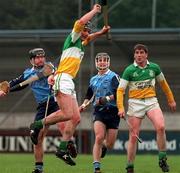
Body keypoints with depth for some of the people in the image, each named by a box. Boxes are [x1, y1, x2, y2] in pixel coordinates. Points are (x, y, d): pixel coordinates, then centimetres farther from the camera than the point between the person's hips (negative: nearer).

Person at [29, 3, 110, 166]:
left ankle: (62, 149, 2)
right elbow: (81, 22, -17)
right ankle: (37, 125, -8)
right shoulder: (73, 38, 0)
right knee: (67, 114, -23)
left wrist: (101, 32, 36)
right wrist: (94, 11, -5)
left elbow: (89, 37, 49)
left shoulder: (81, 44, 25)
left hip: (69, 83, 10)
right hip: (62, 79, -10)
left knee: (76, 118, 2)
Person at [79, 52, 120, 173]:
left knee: (110, 144, 1)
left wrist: (107, 99, -21)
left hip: (113, 112, -3)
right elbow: (89, 95, 27)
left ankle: (104, 146, 41)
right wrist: (84, 105, 10)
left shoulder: (113, 76, -3)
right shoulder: (93, 79, 14)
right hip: (99, 111, 3)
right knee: (99, 138, -19)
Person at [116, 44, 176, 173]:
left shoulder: (154, 67, 5)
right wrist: (121, 107, -18)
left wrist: (171, 100, 24)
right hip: (135, 103, -1)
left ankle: (162, 159, -10)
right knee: (133, 136, -2)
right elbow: (120, 90, -5)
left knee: (161, 127, -23)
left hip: (151, 101, 1)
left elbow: (163, 83, 21)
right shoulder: (129, 70, -4)